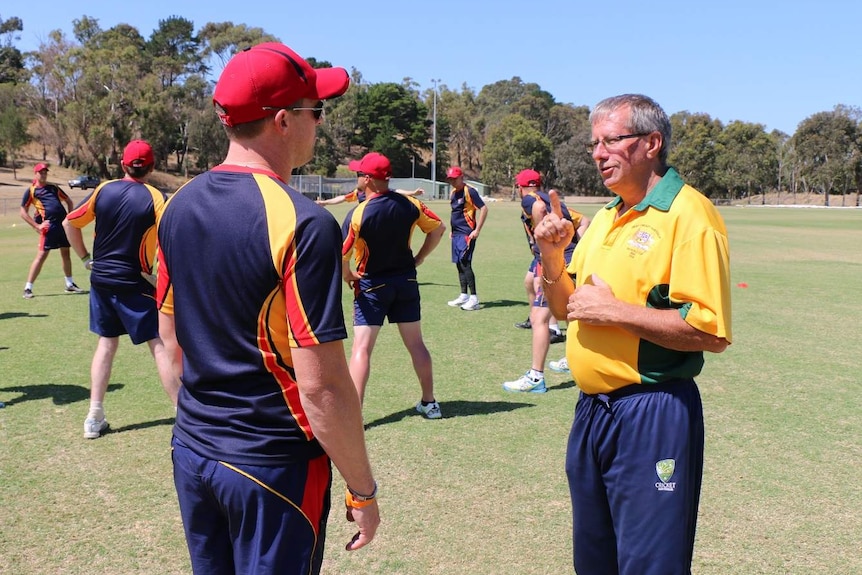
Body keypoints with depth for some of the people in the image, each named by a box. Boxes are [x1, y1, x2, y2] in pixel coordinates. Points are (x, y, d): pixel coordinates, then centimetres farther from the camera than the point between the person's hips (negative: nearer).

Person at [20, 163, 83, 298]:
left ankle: (70, 284, 23)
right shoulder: (31, 191, 4)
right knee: (41, 255, -9)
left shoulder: (53, 188, 17)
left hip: (63, 223, 5)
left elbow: (68, 201, 25)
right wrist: (37, 226, -6)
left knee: (66, 253, 12)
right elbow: (23, 213, 2)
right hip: (49, 226, -5)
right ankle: (28, 288, -4)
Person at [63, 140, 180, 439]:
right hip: (134, 283, -4)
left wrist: (86, 259, 14)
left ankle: (95, 417, 16)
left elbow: (69, 223, 7)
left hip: (101, 279, 4)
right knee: (159, 344, 1)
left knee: (106, 342, 15)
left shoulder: (104, 190, 1)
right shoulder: (156, 198, -9)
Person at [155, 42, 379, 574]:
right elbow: (321, 385, -23)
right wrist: (363, 491, -11)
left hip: (192, 451, 7)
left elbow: (172, 339, 9)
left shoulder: (180, 206, 1)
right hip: (273, 466, -6)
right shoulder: (304, 224, -22)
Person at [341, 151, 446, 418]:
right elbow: (438, 228, 6)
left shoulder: (358, 214, -18)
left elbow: (341, 257, -21)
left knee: (361, 348, -1)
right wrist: (418, 259, 12)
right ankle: (429, 403, 23)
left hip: (372, 286, -4)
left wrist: (349, 276, -2)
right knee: (416, 344, 14)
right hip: (406, 282, 4)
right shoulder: (409, 204, -5)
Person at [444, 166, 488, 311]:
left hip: (467, 233, -9)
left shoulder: (469, 191, -11)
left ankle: (474, 299, -11)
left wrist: (477, 230, -17)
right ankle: (464, 296, 19)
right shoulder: (453, 193, 14)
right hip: (456, 234, 9)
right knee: (459, 264, 11)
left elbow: (484, 208, -14)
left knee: (465, 263, -13)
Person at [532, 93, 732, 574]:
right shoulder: (604, 217, 13)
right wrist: (552, 255, -1)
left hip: (652, 414, -8)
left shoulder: (689, 214, -14)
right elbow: (568, 309, 17)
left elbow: (712, 332, -22)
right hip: (593, 408, 8)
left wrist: (615, 311, -20)